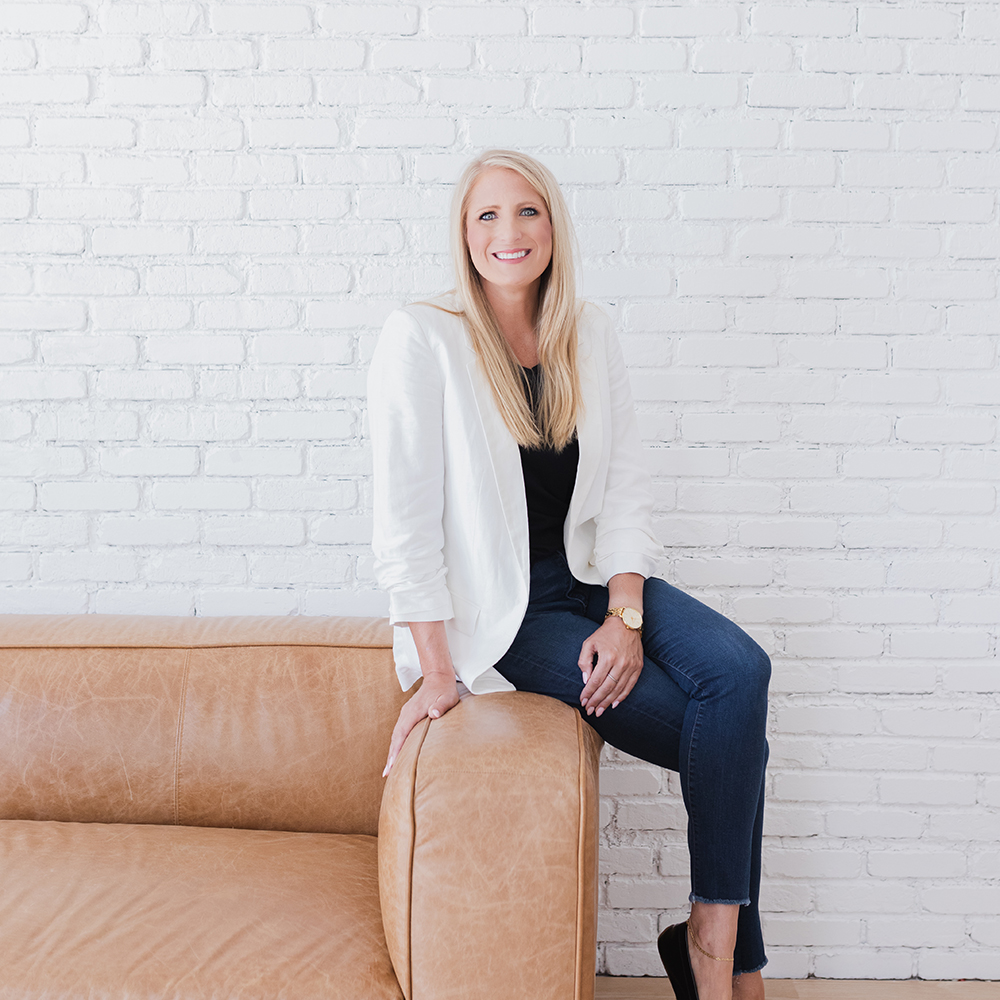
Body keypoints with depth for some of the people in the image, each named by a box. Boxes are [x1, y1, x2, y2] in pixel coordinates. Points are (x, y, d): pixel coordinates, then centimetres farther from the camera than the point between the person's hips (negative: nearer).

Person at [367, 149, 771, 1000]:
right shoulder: (422, 340, -11)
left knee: (740, 673, -21)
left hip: (589, 579, 5)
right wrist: (436, 672, -18)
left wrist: (626, 615, -10)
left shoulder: (590, 335, 6)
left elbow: (625, 488, 4)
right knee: (727, 739, -17)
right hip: (498, 610, -5)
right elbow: (405, 517, -14)